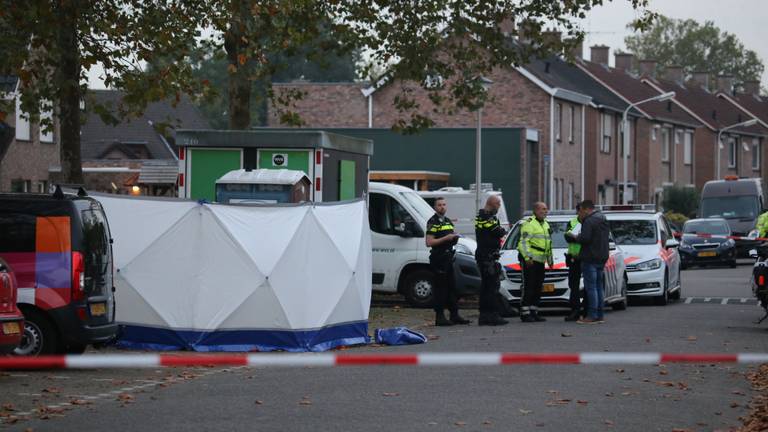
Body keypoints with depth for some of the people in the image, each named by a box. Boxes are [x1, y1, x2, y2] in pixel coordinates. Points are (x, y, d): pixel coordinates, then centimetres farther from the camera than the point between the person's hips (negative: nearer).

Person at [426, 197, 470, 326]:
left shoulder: (448, 221, 19)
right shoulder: (432, 222, -7)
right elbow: (429, 242, -16)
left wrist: (455, 239, 5)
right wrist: (446, 238, -19)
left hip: (449, 257, 8)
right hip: (438, 259, -8)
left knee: (452, 287, 10)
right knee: (440, 288, -8)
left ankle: (454, 315, 16)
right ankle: (439, 317, -7)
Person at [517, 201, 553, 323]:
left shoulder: (546, 224, 20)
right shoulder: (529, 224, -9)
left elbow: (548, 244, 29)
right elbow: (523, 242, -17)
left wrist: (550, 260, 27)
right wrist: (527, 257, -25)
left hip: (540, 261, 9)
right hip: (530, 260, -9)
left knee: (538, 288, 9)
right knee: (528, 287, -10)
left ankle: (534, 312, 14)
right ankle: (525, 314, -9)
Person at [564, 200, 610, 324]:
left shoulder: (589, 221, -15)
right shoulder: (602, 219, 15)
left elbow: (585, 238, -24)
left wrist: (575, 237, -5)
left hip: (590, 258, -9)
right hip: (602, 258, 9)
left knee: (590, 287, -7)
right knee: (599, 287, 13)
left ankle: (592, 316, -9)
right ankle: (599, 315, 15)